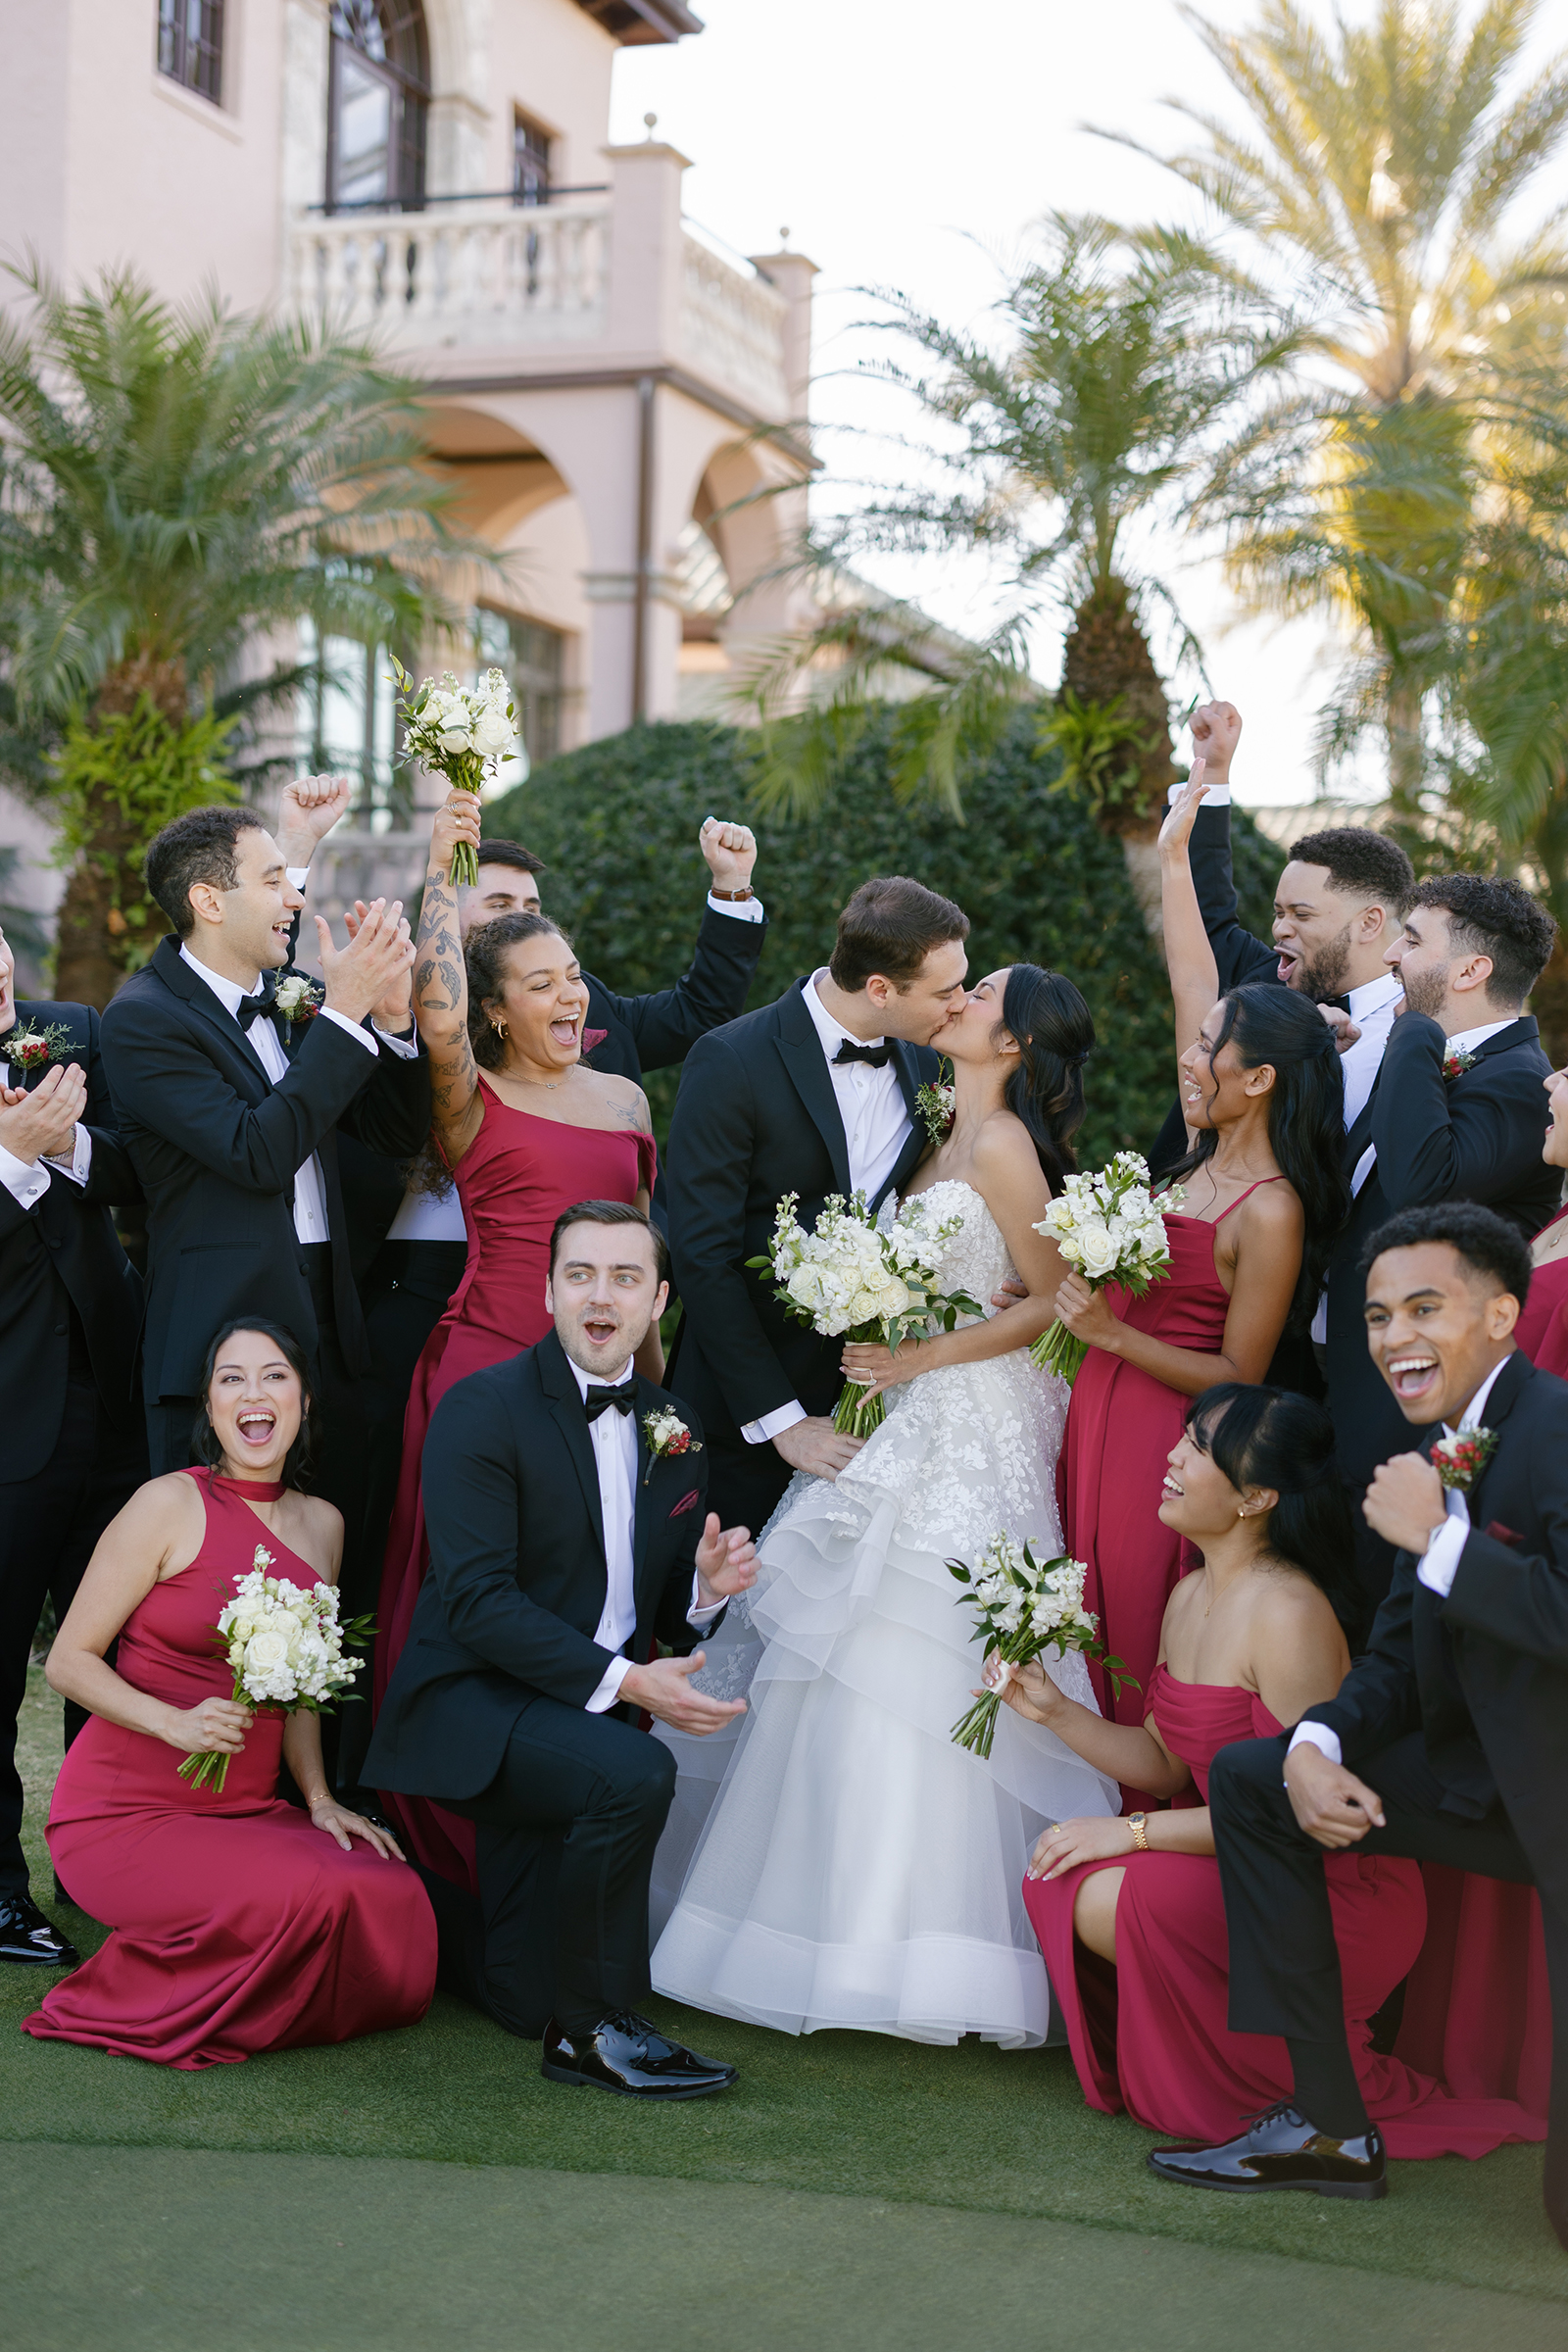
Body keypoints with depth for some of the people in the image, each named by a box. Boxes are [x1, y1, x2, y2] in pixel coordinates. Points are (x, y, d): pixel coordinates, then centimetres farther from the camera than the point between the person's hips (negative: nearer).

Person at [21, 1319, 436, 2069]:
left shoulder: (321, 1525, 11)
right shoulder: (170, 1505, -8)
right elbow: (69, 1660, -7)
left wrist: (318, 1797, 5)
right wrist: (177, 1725, -22)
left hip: (246, 1811, 6)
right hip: (126, 1809, -6)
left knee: (395, 1897, -21)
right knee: (309, 1896, -30)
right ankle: (127, 1998, -4)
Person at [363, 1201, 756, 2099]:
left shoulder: (674, 1432, 8)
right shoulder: (482, 1410, -12)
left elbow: (665, 1614, 13)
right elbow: (475, 1598, -21)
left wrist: (707, 1588, -11)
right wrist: (622, 1680, -28)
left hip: (590, 1720, 7)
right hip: (477, 1701, -6)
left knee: (527, 1997, 8)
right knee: (634, 1776, -36)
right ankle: (594, 2028, -16)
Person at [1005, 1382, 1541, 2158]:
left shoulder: (1289, 1613, -22)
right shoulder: (1189, 1598, 6)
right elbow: (1167, 1764, 13)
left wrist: (1132, 1831, -20)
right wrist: (1057, 1711, 0)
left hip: (1340, 1897, -8)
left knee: (1137, 1897, -28)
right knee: (1063, 1883, -10)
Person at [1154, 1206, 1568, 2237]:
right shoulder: (1440, 1455, 9)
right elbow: (1396, 1662, 12)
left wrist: (1435, 1537, -24)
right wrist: (1316, 1747, -8)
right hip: (1485, 1775, 9)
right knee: (1248, 1777, 7)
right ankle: (1330, 2124, 9)